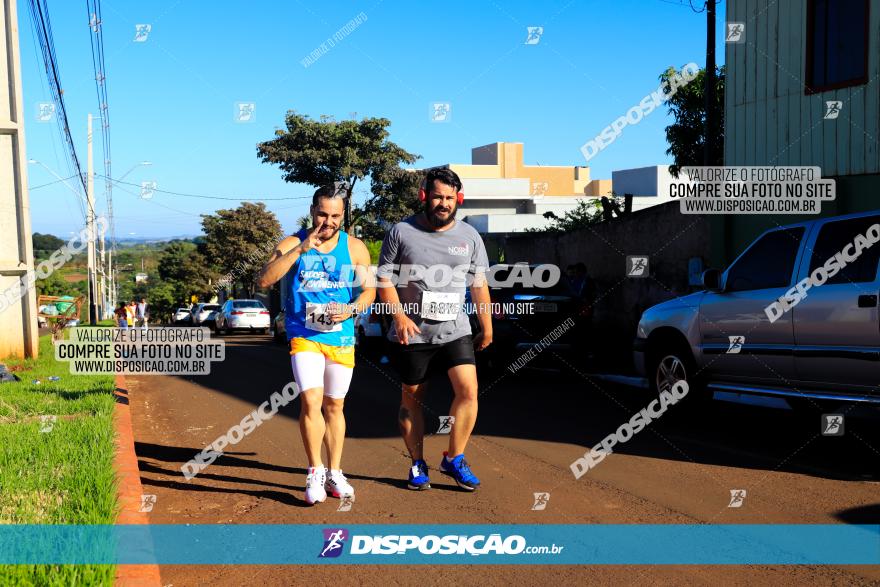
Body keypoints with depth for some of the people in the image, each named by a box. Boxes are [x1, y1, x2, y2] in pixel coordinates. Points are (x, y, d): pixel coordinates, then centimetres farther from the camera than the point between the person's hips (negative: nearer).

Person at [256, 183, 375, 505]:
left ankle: (334, 473, 24)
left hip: (341, 337, 3)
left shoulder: (355, 248, 4)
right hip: (304, 335, -2)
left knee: (334, 407, 11)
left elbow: (369, 290, 8)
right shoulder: (292, 244, -2)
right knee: (311, 401, -16)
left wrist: (351, 310, -13)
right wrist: (301, 249, -24)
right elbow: (264, 279, -17)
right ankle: (315, 471, 0)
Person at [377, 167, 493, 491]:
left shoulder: (470, 236, 6)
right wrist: (400, 315, -14)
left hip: (455, 331, 2)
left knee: (468, 390, -13)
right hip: (412, 333, -1)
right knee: (412, 398, 7)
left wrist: (487, 327, 13)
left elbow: (479, 285, 12)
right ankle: (417, 464, 22)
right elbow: (384, 278, -2)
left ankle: (454, 459, 4)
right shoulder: (401, 232, -2)